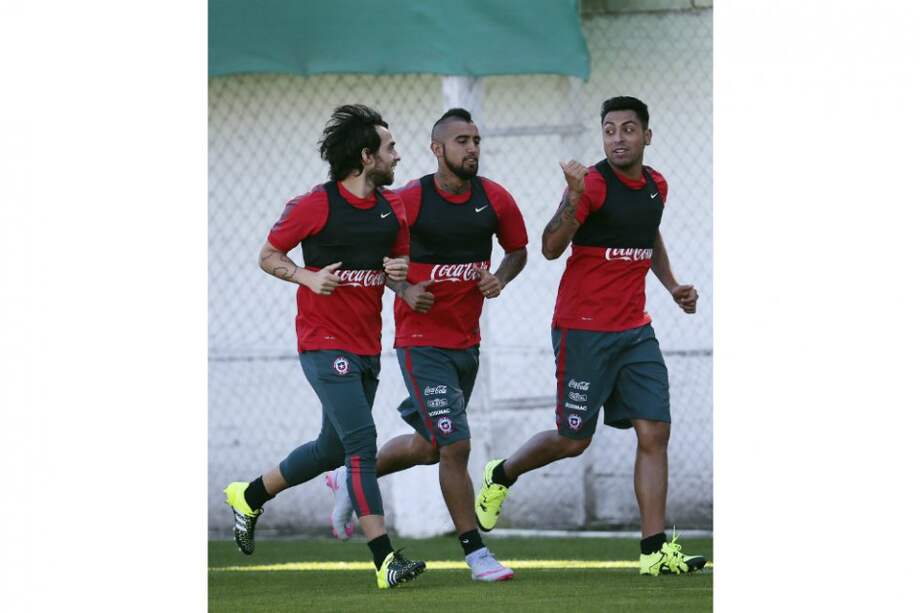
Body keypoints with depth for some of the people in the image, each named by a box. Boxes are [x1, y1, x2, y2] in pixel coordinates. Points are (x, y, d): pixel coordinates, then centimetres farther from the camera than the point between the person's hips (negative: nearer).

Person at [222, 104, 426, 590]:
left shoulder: (394, 207, 8)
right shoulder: (313, 206, -10)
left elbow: (400, 263, 17)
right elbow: (268, 256, -1)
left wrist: (400, 272, -7)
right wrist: (307, 277, -18)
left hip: (367, 348, 8)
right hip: (324, 344, -8)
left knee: (332, 449, 17)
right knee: (362, 442, -17)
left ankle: (250, 496, 41)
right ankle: (385, 559, -20)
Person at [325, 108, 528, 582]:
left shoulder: (495, 199, 0)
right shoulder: (408, 201, -12)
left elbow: (518, 250, 15)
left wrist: (500, 278, -6)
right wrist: (405, 290, -16)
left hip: (467, 342, 6)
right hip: (422, 343, -6)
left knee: (428, 446, 18)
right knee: (455, 445, -11)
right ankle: (475, 553, -3)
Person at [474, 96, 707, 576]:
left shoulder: (655, 186, 10)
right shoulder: (593, 183, -13)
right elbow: (551, 248, -21)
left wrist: (671, 285, 19)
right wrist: (573, 198, -35)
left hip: (635, 329, 6)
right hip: (584, 329, -6)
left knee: (654, 432, -4)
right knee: (573, 439, 2)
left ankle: (655, 551, -4)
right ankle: (500, 477, 31)